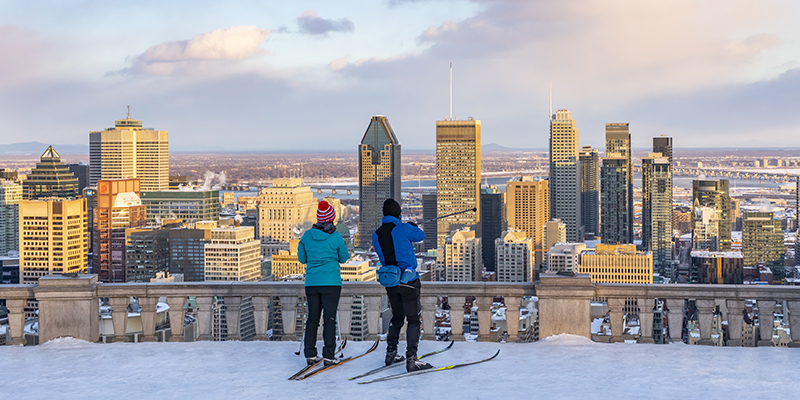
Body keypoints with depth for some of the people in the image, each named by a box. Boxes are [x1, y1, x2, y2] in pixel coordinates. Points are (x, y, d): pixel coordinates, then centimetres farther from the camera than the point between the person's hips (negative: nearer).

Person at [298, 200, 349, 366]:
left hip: (311, 283, 3)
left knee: (312, 318, 11)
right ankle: (328, 355, -2)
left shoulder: (307, 235, 1)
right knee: (329, 319, 0)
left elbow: (302, 258, 9)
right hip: (331, 282, -3)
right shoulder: (336, 237, -8)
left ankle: (310, 354, 11)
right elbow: (343, 258, 4)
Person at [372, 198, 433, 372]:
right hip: (408, 280, -6)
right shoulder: (403, 228, -12)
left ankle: (391, 354, 26)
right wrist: (414, 226, 26)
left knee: (397, 317, 21)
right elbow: (421, 236, 3)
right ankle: (411, 359, -9)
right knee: (413, 319, -2)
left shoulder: (376, 235, 4)